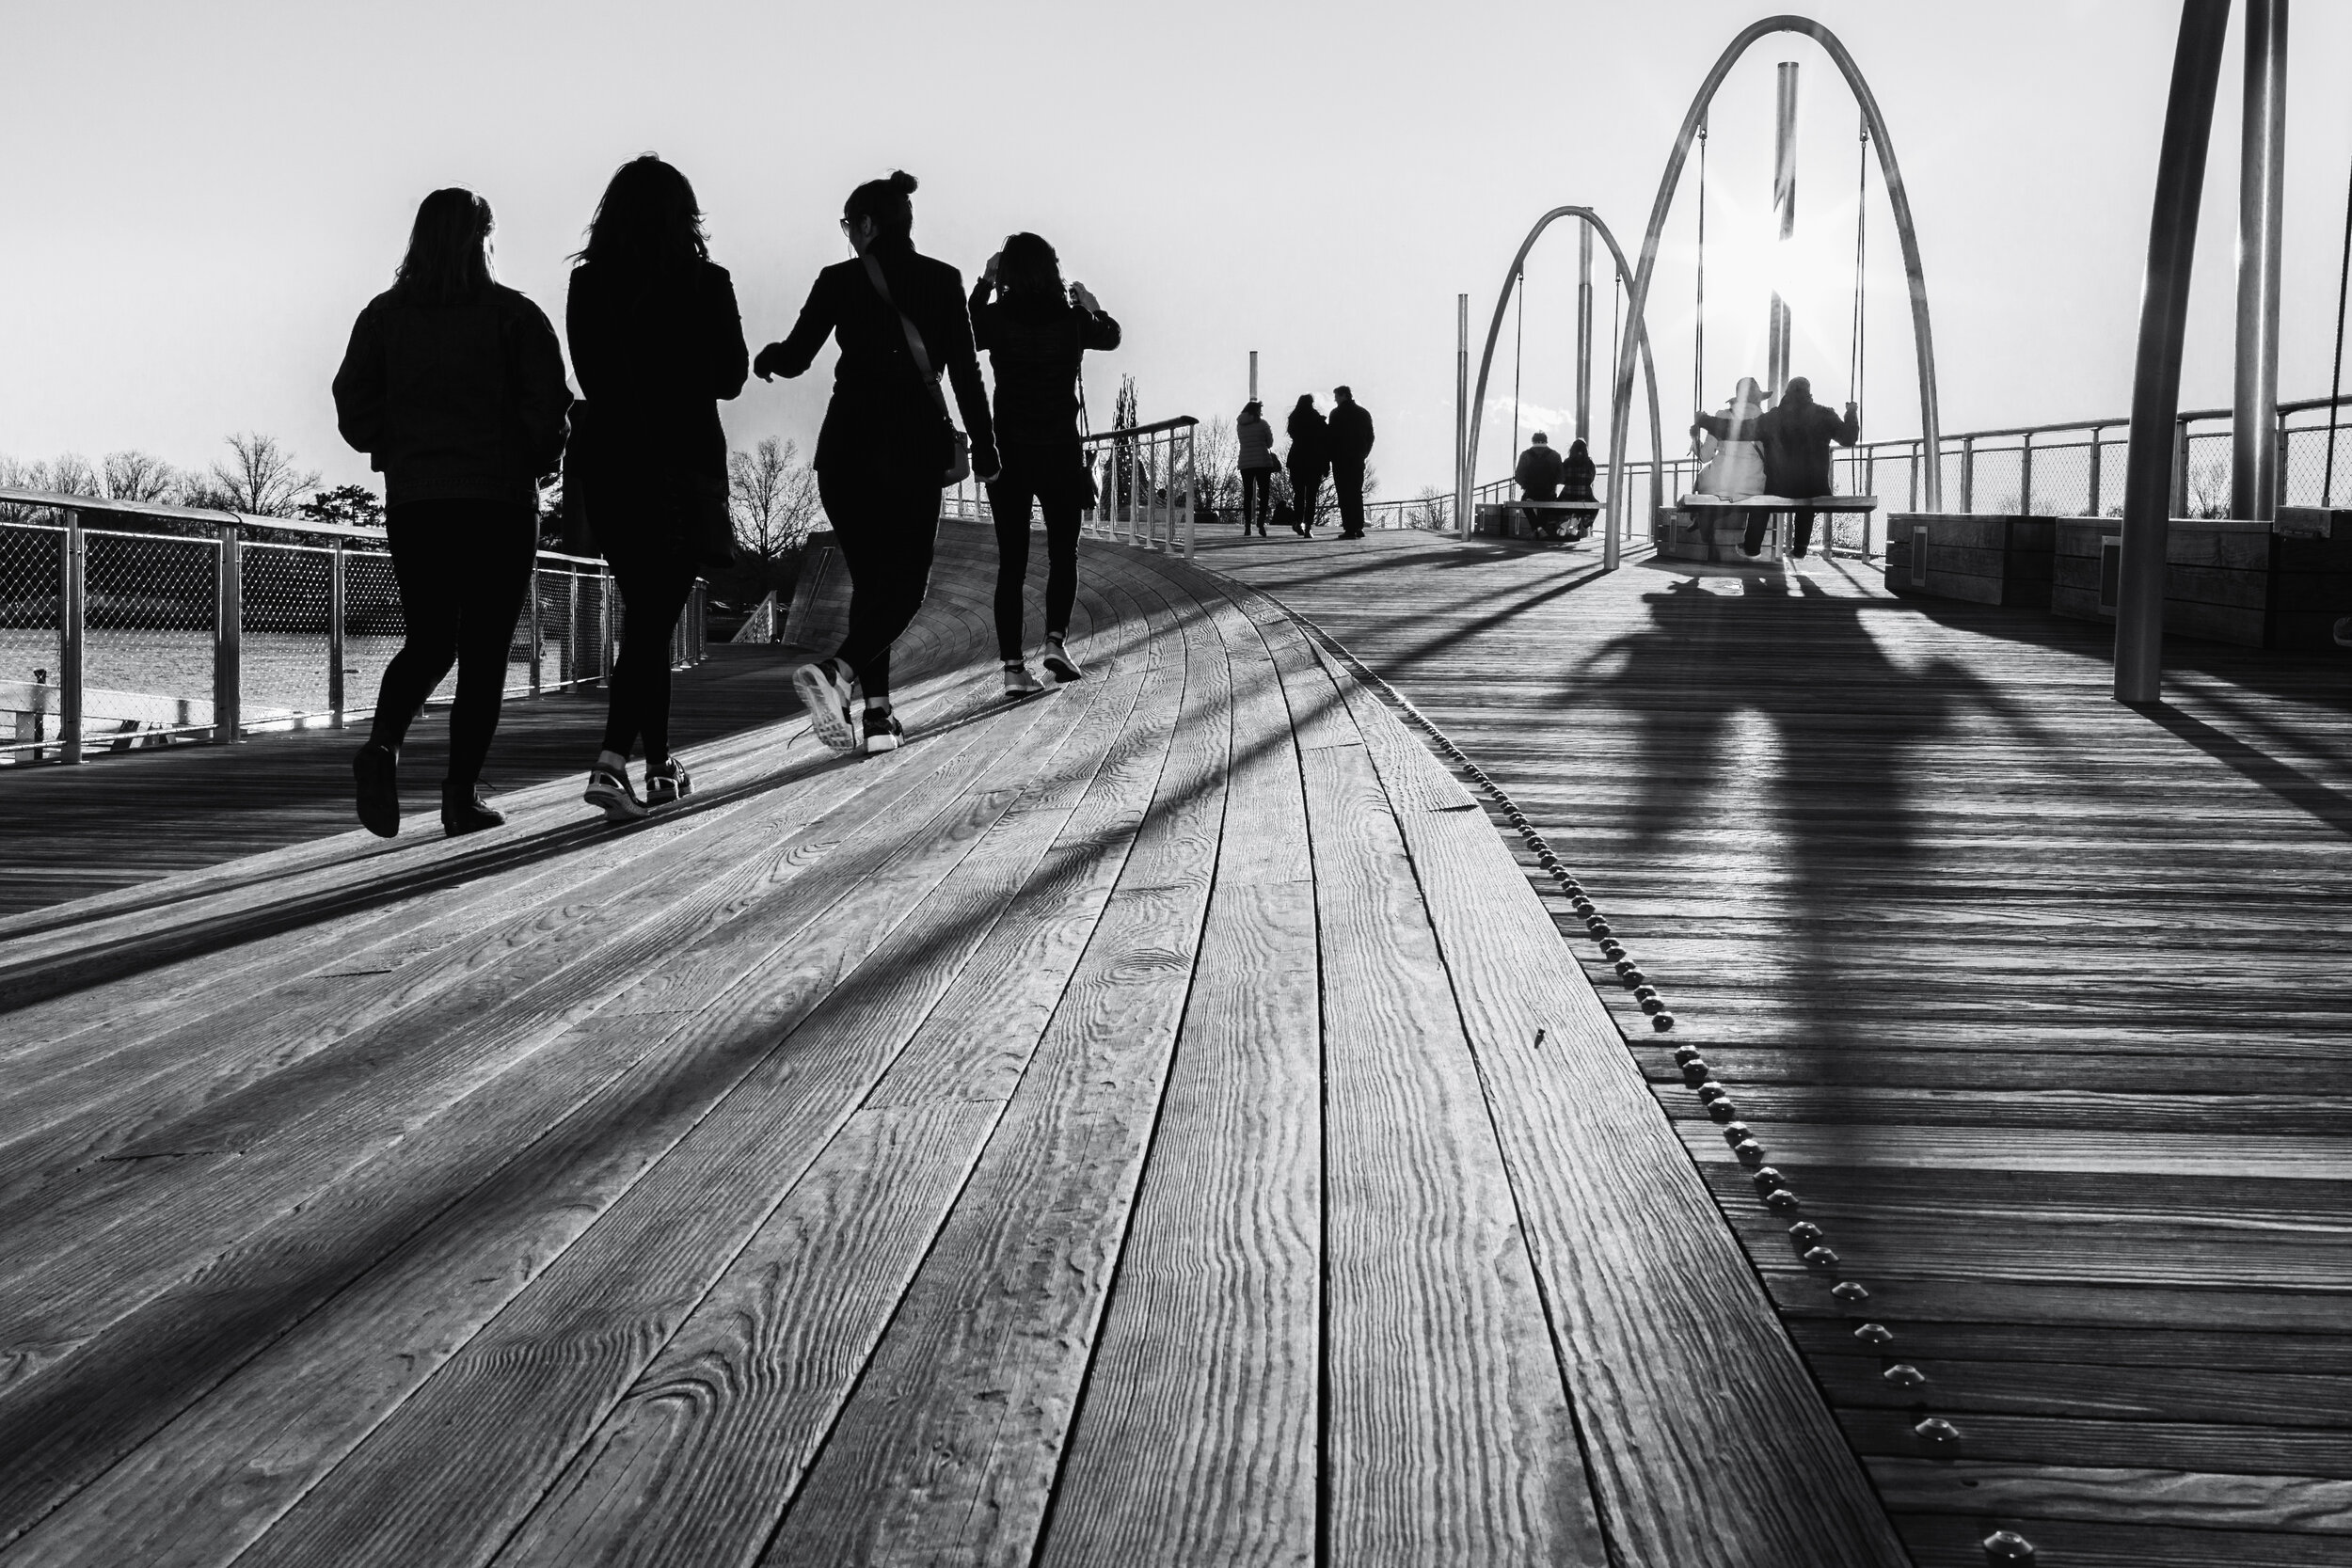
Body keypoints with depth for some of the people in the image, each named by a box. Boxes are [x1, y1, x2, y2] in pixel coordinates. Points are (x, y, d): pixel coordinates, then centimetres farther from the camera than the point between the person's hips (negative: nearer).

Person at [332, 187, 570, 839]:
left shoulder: (383, 315, 4)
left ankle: (382, 742, -12)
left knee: (427, 641, 14)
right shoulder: (514, 315, -5)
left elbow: (354, 410, 2)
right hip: (501, 501, -3)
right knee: (484, 650, 4)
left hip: (412, 503, 3)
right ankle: (462, 794, 0)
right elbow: (547, 409, -10)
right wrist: (536, 463, 8)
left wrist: (399, 452, 16)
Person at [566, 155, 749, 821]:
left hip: (607, 464, 4)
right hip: (683, 466, -4)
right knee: (654, 619, -4)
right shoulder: (705, 284, -6)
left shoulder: (587, 284, 0)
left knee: (646, 613, 16)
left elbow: (591, 377, 7)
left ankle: (660, 765, 22)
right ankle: (612, 761, -21)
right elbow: (730, 377, 4)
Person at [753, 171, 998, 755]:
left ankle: (877, 713, 5)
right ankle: (837, 672, -24)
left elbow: (795, 358, 4)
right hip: (916, 445, -1)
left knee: (869, 578, 12)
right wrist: (984, 446, 5)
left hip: (847, 444, 1)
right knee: (906, 582, 2)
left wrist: (767, 357, 26)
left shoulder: (840, 280, 0)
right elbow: (966, 371, -1)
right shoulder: (942, 281, 1)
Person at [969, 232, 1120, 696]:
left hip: (1007, 453, 1)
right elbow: (1112, 336, 15)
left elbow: (966, 334, 16)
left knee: (1011, 562, 4)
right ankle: (1055, 640, -2)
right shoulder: (1072, 320, -7)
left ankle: (1013, 666, -2)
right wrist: (1092, 304, 32)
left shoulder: (997, 319, -8)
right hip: (1061, 452, -1)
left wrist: (984, 282, 18)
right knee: (1063, 555, 15)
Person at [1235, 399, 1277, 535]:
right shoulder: (1262, 423, -2)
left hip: (1245, 463, 3)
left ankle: (1247, 528, 0)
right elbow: (1270, 442, 4)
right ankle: (1261, 525, -16)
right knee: (1264, 493, 0)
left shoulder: (1240, 424, 7)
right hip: (1263, 461, -3)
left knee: (1247, 495, 6)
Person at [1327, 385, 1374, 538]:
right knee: (1357, 493, 13)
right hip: (1358, 460, 6)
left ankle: (1349, 529, -12)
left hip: (1341, 459, -6)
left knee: (1345, 493, -6)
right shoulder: (1363, 413, 11)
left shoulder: (1337, 413, -7)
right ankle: (1359, 528, 9)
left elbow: (1331, 435, -12)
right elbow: (1370, 437, 12)